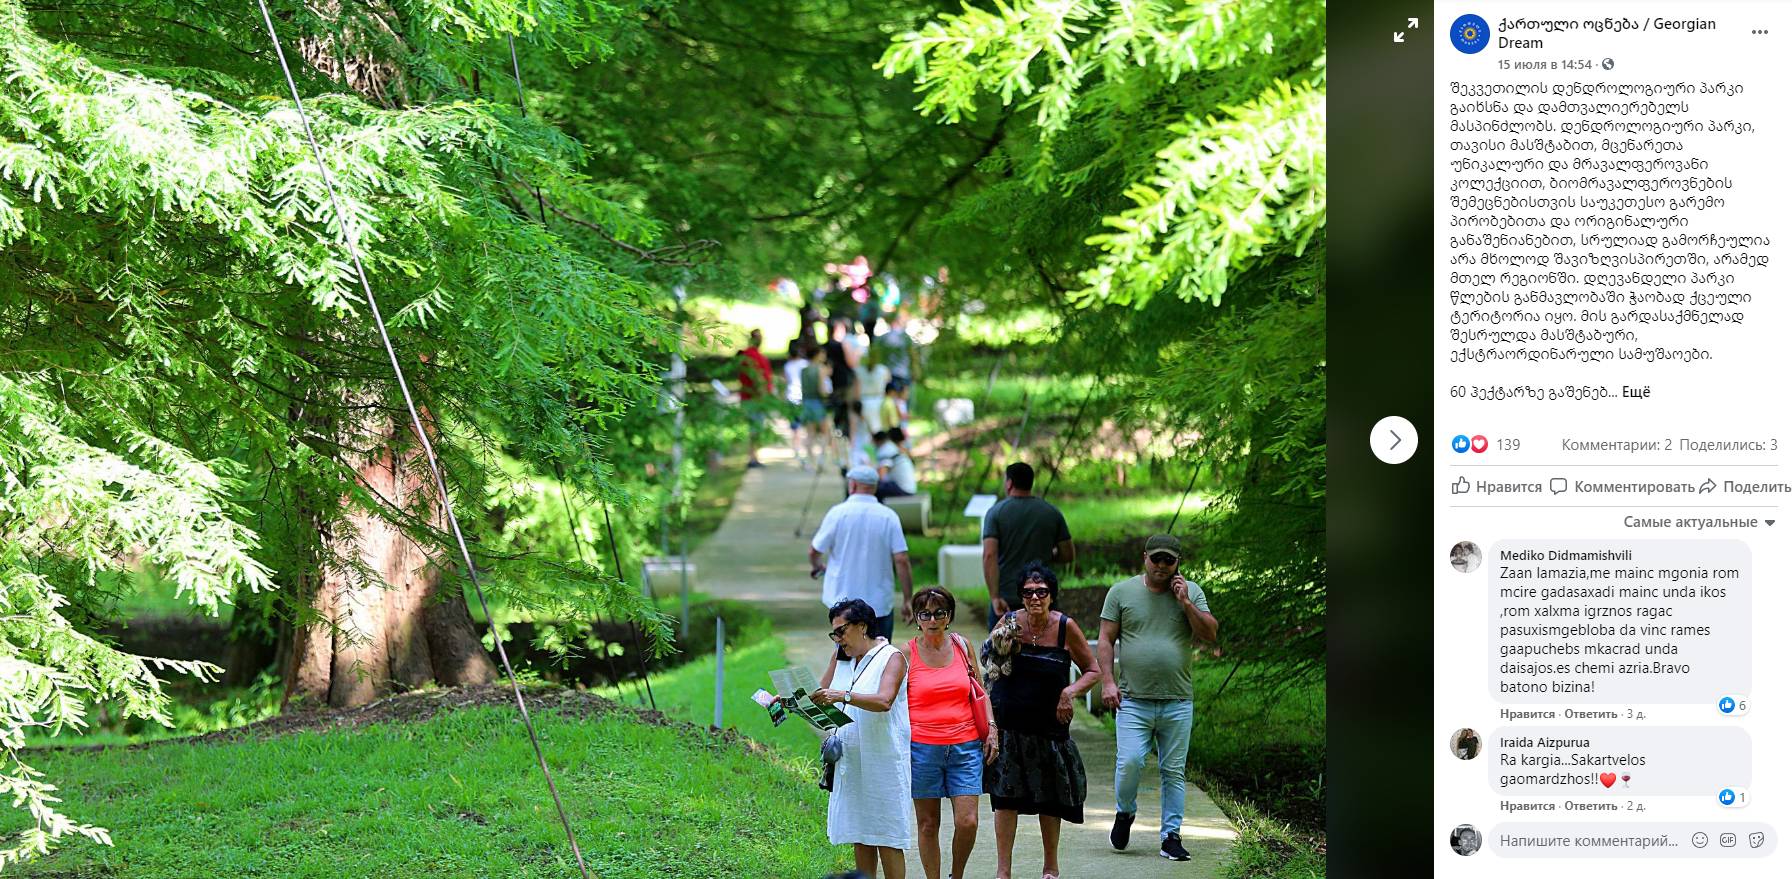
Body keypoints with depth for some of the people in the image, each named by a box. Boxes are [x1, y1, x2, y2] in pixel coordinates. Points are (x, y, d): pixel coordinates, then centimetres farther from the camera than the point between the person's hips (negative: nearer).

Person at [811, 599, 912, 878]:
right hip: (850, 760, 7)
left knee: (886, 839, -5)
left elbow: (884, 701, -23)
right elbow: (820, 693, 13)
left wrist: (843, 696, -35)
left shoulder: (892, 658, -7)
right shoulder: (841, 656, 14)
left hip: (882, 758, -7)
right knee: (860, 837, 9)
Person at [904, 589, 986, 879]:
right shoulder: (907, 653, -1)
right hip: (922, 746, -2)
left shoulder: (961, 645, 7)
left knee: (967, 822, -7)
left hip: (965, 746, 2)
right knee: (928, 824, 3)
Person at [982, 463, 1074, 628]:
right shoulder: (1052, 513, 3)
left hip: (1005, 600, -2)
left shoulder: (996, 513, -4)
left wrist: (994, 596, -18)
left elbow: (989, 556, -15)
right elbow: (1068, 555, 6)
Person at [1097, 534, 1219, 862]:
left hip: (1178, 702, 1)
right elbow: (1106, 640, 6)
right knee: (1129, 762, -13)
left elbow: (1210, 634, 1)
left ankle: (1171, 835, 10)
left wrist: (1185, 603, -9)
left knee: (1173, 771, 3)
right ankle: (1125, 813, 14)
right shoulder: (1122, 592, 6)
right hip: (1133, 700, -1)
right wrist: (1108, 681, -4)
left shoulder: (1192, 592, 9)